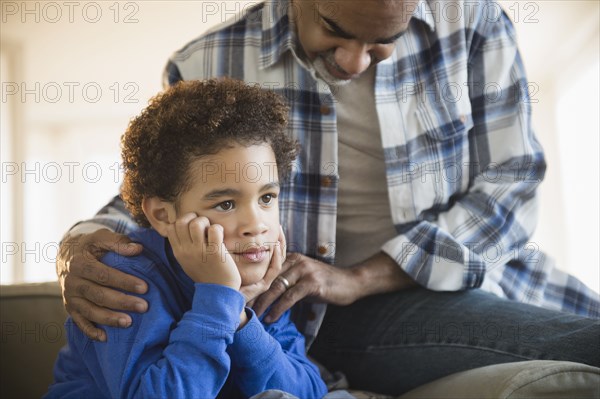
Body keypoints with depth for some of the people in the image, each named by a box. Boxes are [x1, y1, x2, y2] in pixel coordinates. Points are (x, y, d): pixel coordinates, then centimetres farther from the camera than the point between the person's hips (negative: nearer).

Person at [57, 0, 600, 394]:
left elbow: (510, 184, -5)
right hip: (349, 319, -4)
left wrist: (358, 277, -15)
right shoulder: (208, 68, -4)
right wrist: (79, 249, -16)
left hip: (483, 274, 4)